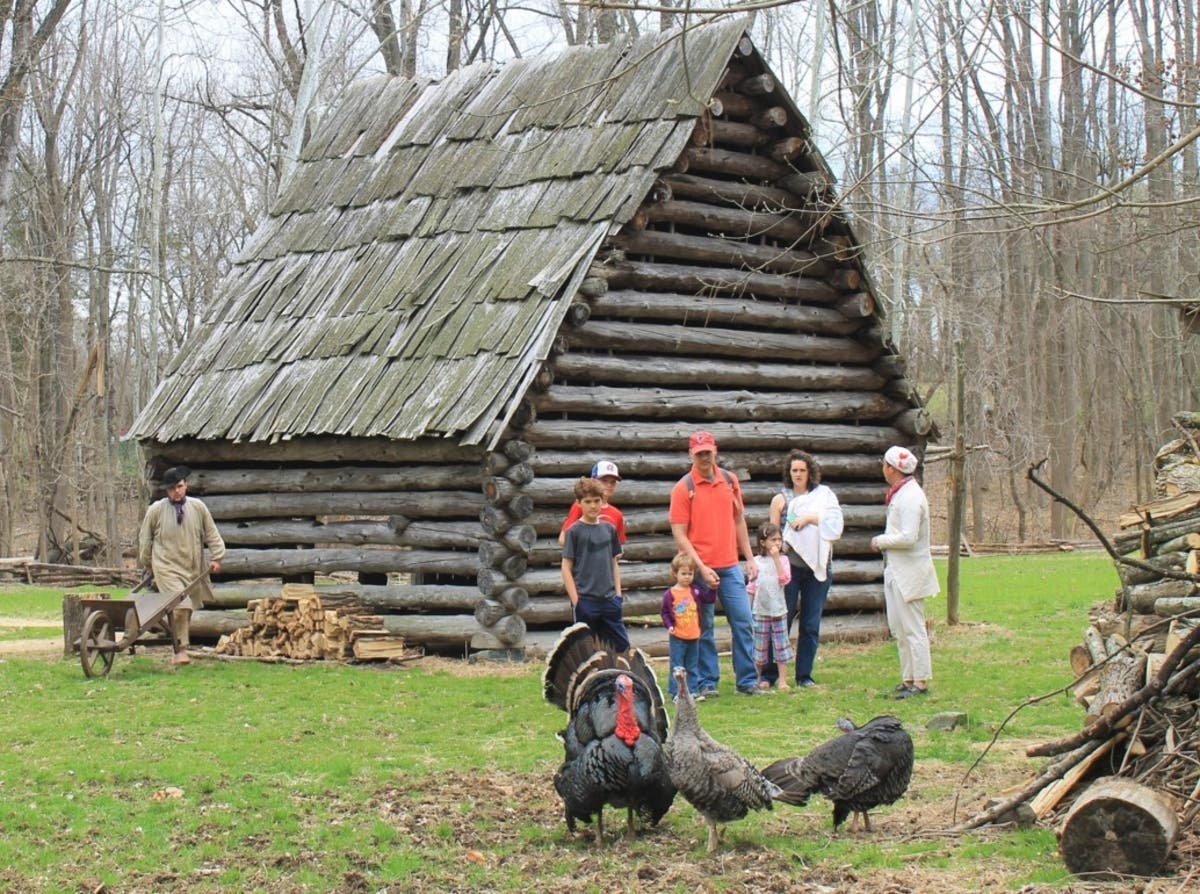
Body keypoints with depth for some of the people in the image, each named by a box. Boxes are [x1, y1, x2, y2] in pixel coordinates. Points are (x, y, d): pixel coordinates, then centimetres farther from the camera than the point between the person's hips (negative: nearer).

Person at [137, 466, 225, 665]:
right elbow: (145, 539, 8)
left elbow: (211, 534, 10)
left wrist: (216, 557, 3)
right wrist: (146, 564, 12)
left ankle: (181, 645, 25)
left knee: (187, 608, 9)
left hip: (192, 567, 4)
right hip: (167, 568, -4)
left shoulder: (198, 507, 2)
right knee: (180, 606, -18)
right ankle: (180, 650, -14)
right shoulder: (156, 510, -4)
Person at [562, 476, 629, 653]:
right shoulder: (574, 531, -4)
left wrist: (618, 593, 6)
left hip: (609, 599, 4)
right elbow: (566, 567, -5)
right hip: (585, 600, -4)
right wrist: (575, 601, -10)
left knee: (622, 645, 3)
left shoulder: (609, 529, 8)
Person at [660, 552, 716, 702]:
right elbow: (665, 612, -3)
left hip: (694, 636, 4)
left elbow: (709, 599, 5)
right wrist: (669, 625, -15)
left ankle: (693, 691, 21)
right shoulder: (669, 594, -8)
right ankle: (676, 692, 4)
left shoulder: (695, 590, 3)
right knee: (677, 667, 0)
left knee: (693, 666, 13)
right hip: (677, 637, -4)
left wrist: (712, 588, -9)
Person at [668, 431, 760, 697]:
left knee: (743, 622, 3)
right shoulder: (683, 488, -6)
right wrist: (701, 568, -15)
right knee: (704, 628, 3)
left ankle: (747, 680, 10)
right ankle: (707, 683, 12)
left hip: (730, 566, 4)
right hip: (700, 568, -4)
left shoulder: (730, 480, 8)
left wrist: (749, 558, 12)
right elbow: (679, 535, -8)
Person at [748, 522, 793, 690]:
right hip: (760, 611, 0)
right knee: (760, 646, 6)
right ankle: (758, 679, 18)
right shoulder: (756, 562, 2)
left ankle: (783, 680, 4)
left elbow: (784, 579, -15)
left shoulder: (782, 560, 2)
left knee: (781, 646, 0)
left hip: (779, 611, 0)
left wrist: (776, 558, -16)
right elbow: (751, 587, 7)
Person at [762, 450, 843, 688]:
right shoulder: (780, 499, 6)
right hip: (790, 567, -2)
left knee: (811, 624, 4)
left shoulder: (823, 495, 8)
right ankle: (769, 674, 2)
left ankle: (804, 675, 12)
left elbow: (835, 524, -3)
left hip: (818, 568, 2)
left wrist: (809, 517, -12)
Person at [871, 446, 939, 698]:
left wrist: (880, 541, -12)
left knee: (912, 628, -5)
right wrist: (884, 541, 6)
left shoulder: (910, 497, -18)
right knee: (898, 628, 15)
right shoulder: (899, 494, 14)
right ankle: (908, 678, 23)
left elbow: (908, 537, -24)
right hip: (896, 571, 11)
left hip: (909, 571, -11)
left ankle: (920, 681, 1)